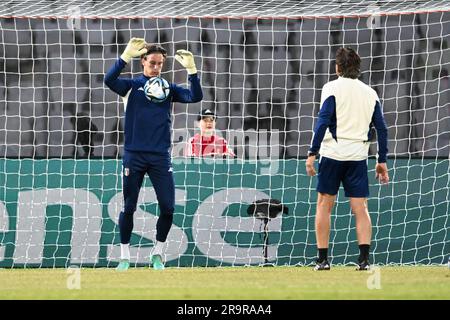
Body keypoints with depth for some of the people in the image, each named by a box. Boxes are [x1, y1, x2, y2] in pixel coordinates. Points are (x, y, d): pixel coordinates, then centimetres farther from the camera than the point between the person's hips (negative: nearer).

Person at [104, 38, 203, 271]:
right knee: (129, 207, 2)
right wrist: (126, 56, -26)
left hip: (161, 156, 2)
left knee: (168, 207, -3)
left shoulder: (168, 88, 11)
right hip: (134, 155, -2)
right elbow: (109, 80, -16)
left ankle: (158, 253, 15)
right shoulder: (132, 86, 4)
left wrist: (191, 70, -15)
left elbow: (195, 97, -2)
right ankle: (124, 256, 13)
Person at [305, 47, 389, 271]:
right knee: (360, 208, 2)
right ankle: (364, 259, -10)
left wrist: (312, 154, -11)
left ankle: (323, 259, 3)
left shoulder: (333, 87, -2)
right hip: (358, 156, 3)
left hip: (333, 153, -3)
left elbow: (323, 121, -11)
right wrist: (382, 161, 14)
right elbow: (381, 129, 9)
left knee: (324, 205, 5)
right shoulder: (370, 93, 11)